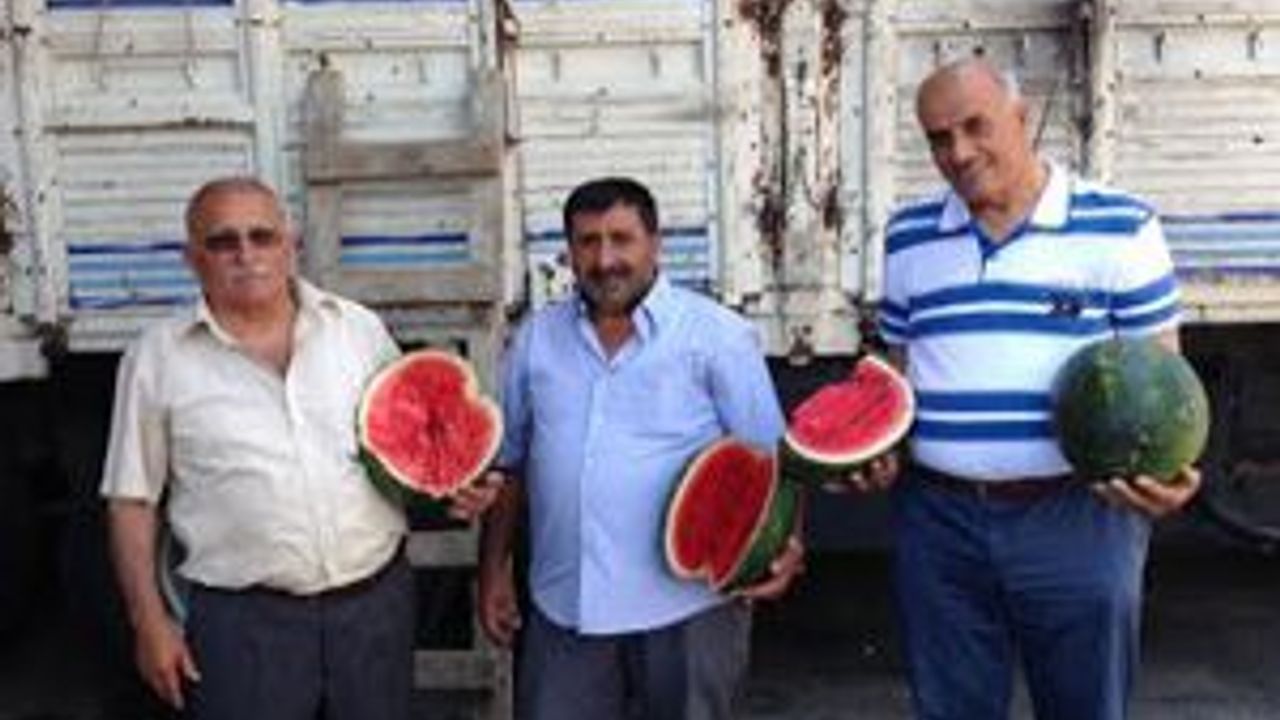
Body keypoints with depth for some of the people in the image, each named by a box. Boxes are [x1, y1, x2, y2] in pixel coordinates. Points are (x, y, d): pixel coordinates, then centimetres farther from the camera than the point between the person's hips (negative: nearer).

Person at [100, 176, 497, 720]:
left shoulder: (360, 328, 4)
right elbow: (131, 500, 2)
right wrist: (150, 622, -2)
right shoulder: (157, 358, -2)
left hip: (377, 600, 2)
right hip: (244, 621, -2)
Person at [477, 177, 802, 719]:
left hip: (687, 604, -3)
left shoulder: (717, 335, -4)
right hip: (563, 608, 3)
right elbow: (508, 463, 14)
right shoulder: (537, 338, 7)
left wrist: (782, 544, -21)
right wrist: (493, 571, 12)